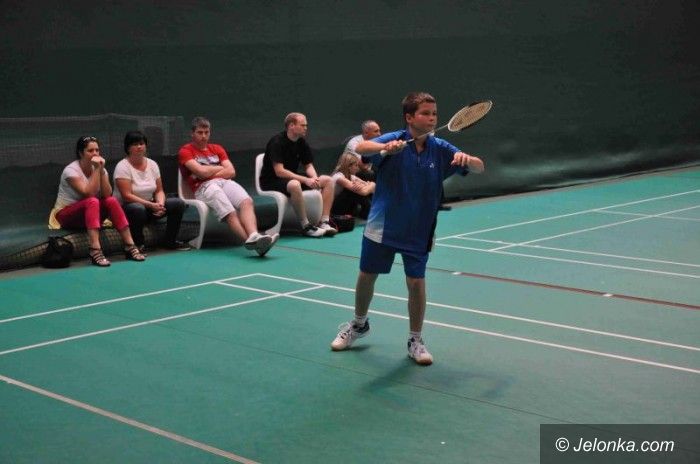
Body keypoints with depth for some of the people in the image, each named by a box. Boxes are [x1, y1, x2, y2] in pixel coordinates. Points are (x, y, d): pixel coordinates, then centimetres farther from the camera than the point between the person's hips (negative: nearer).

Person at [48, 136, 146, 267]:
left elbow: (107, 195, -14)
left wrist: (102, 170, -21)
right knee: (92, 202, -34)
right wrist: (96, 170, -26)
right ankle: (95, 251, -48)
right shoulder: (71, 170, -16)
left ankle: (129, 246, -25)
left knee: (112, 201, -22)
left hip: (90, 214, 5)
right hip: (66, 215, -5)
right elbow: (88, 193, -28)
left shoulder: (100, 168, 1)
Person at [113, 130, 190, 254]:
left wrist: (160, 204, -17)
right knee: (138, 209, -41)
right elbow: (127, 196, -21)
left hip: (150, 205, 6)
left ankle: (170, 241, 3)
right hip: (126, 207, -6)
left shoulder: (152, 164, 6)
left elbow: (159, 191, 6)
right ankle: (137, 244, -19)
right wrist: (151, 205, -26)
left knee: (178, 203, -9)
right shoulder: (122, 167, -13)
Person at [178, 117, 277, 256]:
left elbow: (231, 172, 15)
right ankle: (250, 239, -53)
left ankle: (253, 236, -55)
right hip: (204, 187, -4)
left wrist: (210, 172, 2)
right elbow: (201, 171, -5)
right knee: (230, 213, -33)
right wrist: (220, 168, 11)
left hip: (225, 182, 4)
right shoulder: (186, 151, 11)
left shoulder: (217, 149, 27)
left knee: (246, 201, -31)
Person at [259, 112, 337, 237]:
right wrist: (305, 180, -29)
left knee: (327, 180, -5)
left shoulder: (302, 143, 4)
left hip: (293, 177, 8)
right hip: (271, 181, -8)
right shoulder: (277, 142, -19)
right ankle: (305, 226, -29)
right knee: (294, 185, -41)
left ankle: (324, 222, -12)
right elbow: (279, 171, -25)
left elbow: (308, 166, 9)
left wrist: (314, 178, -15)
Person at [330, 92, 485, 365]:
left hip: (418, 231, 1)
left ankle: (415, 340, 16)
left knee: (416, 282, -3)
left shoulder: (440, 149, -6)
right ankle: (359, 324, 38)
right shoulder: (394, 141, -14)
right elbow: (361, 148, -31)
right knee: (367, 276, 12)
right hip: (382, 225, -1)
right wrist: (385, 148, -52)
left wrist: (465, 159, -29)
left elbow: (479, 167, -5)